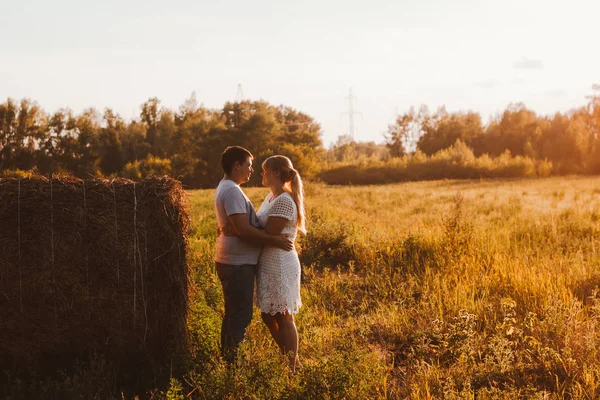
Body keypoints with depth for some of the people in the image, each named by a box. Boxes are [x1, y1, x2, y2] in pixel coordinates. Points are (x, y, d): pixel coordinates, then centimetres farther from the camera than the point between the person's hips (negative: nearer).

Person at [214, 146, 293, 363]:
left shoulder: (226, 188, 16)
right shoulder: (232, 191, -18)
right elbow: (243, 229, -25)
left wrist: (271, 235, 16)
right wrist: (273, 240, -19)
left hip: (233, 261, 11)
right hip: (238, 264, -11)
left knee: (234, 314, 18)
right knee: (240, 317, -6)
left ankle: (227, 359, 27)